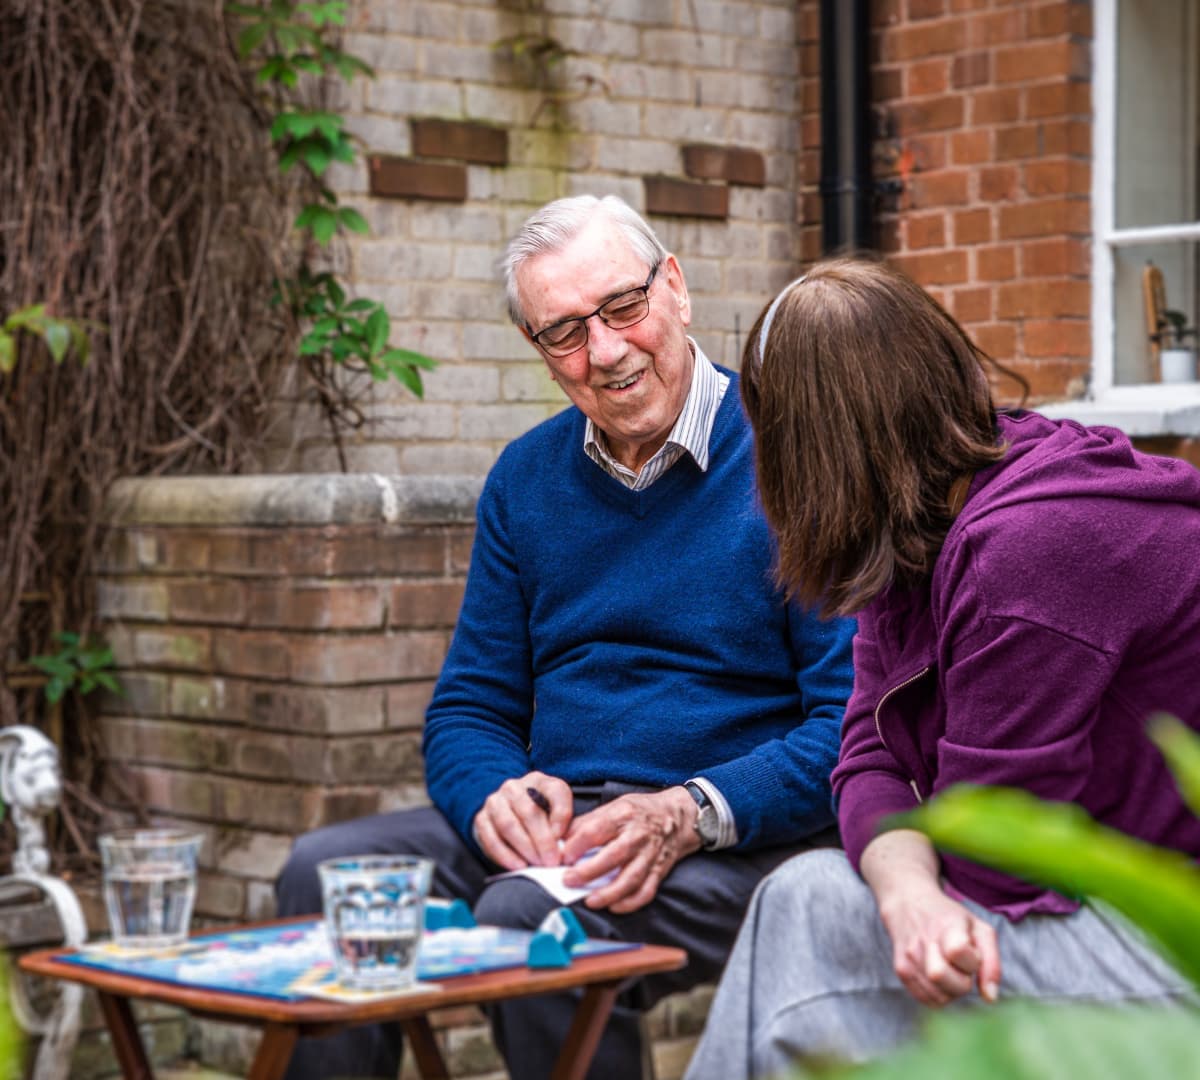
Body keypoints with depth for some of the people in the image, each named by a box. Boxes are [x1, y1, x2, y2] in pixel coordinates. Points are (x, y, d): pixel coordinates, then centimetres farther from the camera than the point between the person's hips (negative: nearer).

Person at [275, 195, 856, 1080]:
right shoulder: (527, 478, 12)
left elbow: (858, 720, -12)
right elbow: (469, 708, 15)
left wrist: (691, 814, -25)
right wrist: (496, 792, -10)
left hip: (738, 841, -5)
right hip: (552, 821, 6)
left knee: (531, 914, -33)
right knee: (325, 870, -17)